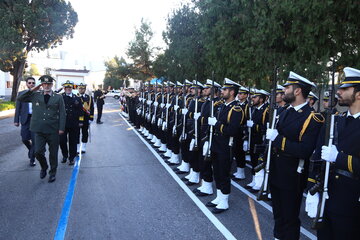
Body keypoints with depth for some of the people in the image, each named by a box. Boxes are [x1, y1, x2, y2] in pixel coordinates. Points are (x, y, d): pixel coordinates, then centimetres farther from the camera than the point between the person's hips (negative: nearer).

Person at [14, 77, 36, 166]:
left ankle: (32, 159, 9)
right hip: (25, 119, 2)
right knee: (24, 139, 1)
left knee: (34, 140, -2)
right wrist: (16, 120, 1)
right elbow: (18, 108, 6)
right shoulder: (21, 94, 7)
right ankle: (30, 149, 34)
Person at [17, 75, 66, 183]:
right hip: (39, 130, 1)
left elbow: (62, 113, 0)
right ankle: (44, 167, 26)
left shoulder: (58, 97, 2)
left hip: (53, 130, -1)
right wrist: (31, 90, -2)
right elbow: (20, 98, 7)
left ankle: (52, 172, 26)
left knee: (53, 153, 7)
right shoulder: (35, 95, 8)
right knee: (38, 152, -4)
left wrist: (61, 128, -7)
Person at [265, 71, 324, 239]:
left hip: (292, 177, -7)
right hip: (275, 172, 7)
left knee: (290, 217, 10)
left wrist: (278, 139, -25)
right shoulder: (285, 113, 8)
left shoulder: (313, 118, -17)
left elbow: (305, 151, -27)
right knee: (278, 213, 23)